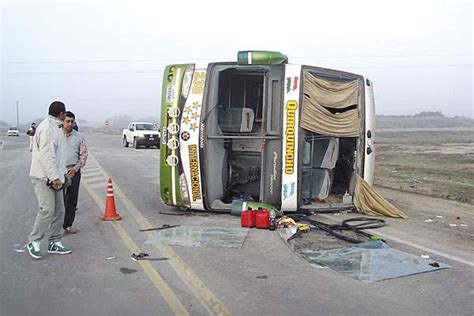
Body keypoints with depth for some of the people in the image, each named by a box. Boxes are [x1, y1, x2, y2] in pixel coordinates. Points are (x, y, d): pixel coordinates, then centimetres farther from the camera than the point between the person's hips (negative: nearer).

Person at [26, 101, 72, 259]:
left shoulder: (55, 128, 16)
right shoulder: (47, 128, -15)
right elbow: (45, 155, -22)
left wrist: (62, 173, 19)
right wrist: (54, 177, -25)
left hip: (53, 177, 10)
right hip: (44, 178, -10)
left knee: (59, 210, 9)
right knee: (47, 210, -11)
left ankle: (54, 242, 17)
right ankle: (34, 242, 4)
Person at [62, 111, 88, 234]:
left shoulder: (79, 137, 6)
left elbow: (83, 154, 6)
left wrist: (75, 168, -6)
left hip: (74, 171, 2)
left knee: (72, 200, 6)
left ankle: (68, 225, 16)